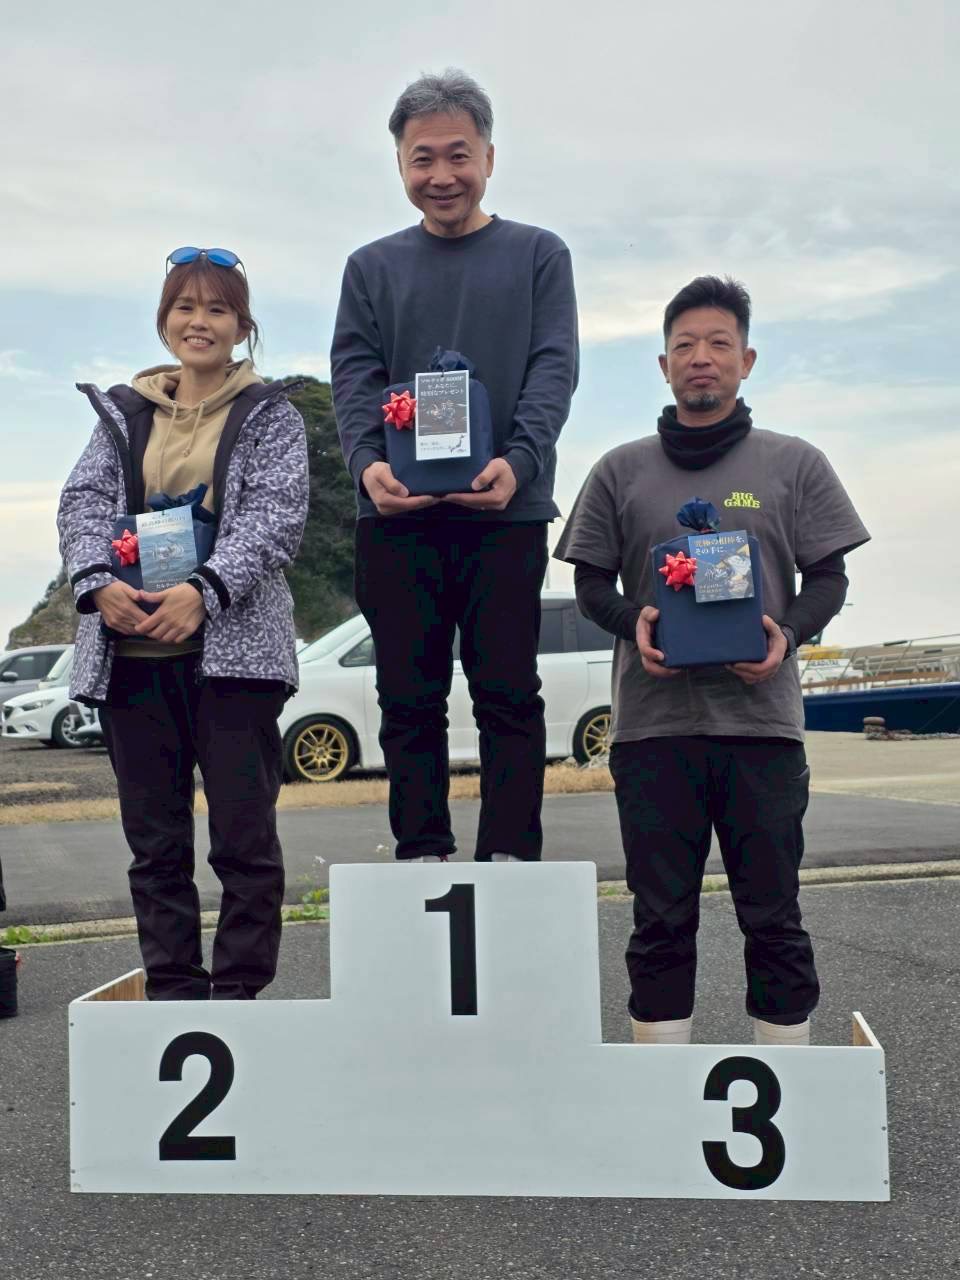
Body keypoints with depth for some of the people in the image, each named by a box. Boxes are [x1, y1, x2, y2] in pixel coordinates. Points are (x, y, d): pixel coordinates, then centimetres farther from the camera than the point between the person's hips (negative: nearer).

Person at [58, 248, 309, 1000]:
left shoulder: (269, 415, 6)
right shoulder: (124, 414, 17)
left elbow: (277, 515, -6)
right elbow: (84, 500, 6)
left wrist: (204, 591, -20)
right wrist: (97, 583, -14)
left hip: (231, 646, -3)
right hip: (130, 649, 4)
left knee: (245, 836, -3)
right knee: (154, 839, 8)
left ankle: (238, 991, 9)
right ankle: (172, 991, 18)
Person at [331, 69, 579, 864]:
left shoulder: (538, 255, 11)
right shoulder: (372, 267, 16)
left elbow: (554, 368, -1)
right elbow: (354, 374, 4)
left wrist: (517, 461, -19)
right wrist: (367, 462, -17)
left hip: (508, 510, -1)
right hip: (395, 515, 2)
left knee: (508, 693, -1)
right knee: (410, 696, 3)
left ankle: (511, 857, 5)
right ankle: (422, 853, 10)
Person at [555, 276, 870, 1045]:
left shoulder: (794, 464, 9)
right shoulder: (623, 470, 11)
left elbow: (828, 577, 9)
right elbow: (591, 582, 12)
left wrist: (789, 634, -12)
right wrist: (631, 624, -10)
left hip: (762, 718, 0)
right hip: (652, 721, 1)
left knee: (772, 913, 4)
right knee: (662, 916, 4)